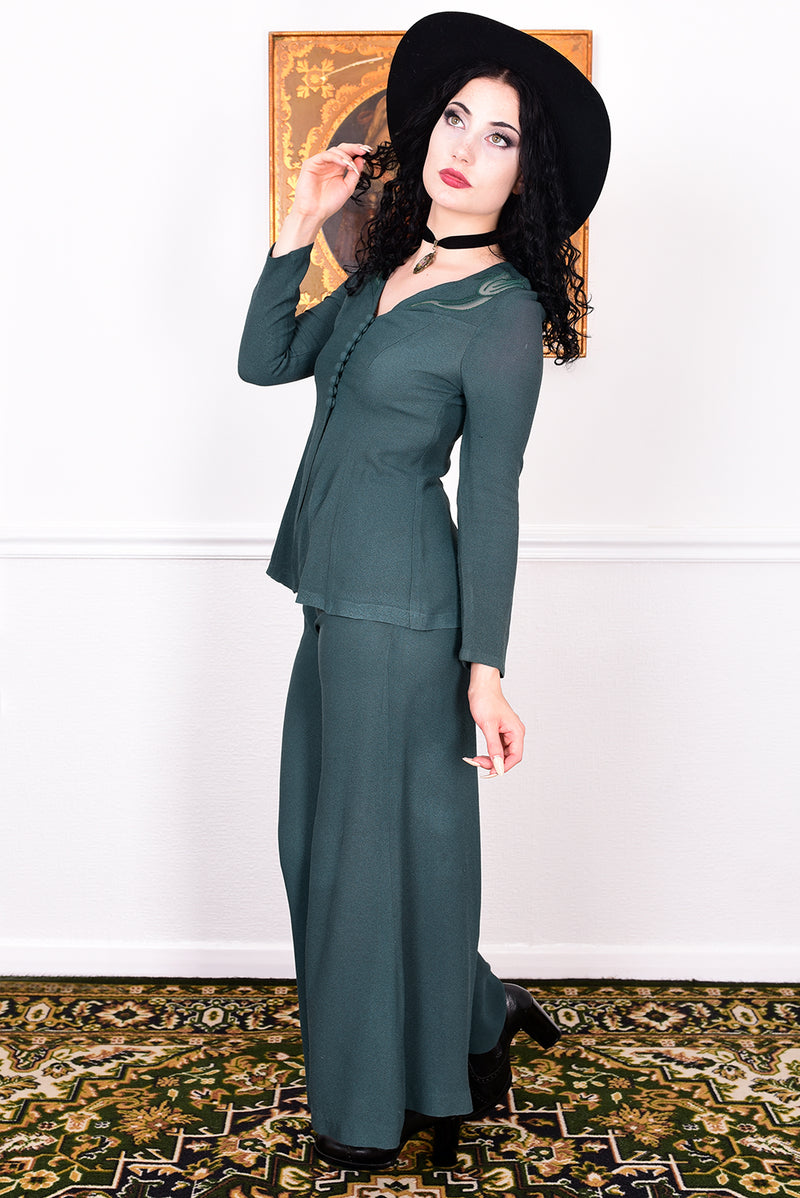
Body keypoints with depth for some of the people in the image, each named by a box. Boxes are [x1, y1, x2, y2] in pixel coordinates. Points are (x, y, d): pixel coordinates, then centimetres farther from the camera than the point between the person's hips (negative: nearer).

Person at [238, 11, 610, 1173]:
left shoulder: (504, 310, -11)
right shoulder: (385, 272, 12)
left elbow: (492, 498, -12)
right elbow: (263, 361, 10)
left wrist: (485, 666, -13)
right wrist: (299, 228, 1)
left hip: (399, 606, -8)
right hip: (340, 595, 8)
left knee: (380, 839, 5)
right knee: (324, 833, 17)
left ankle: (380, 1108, 27)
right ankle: (476, 1017, 37)